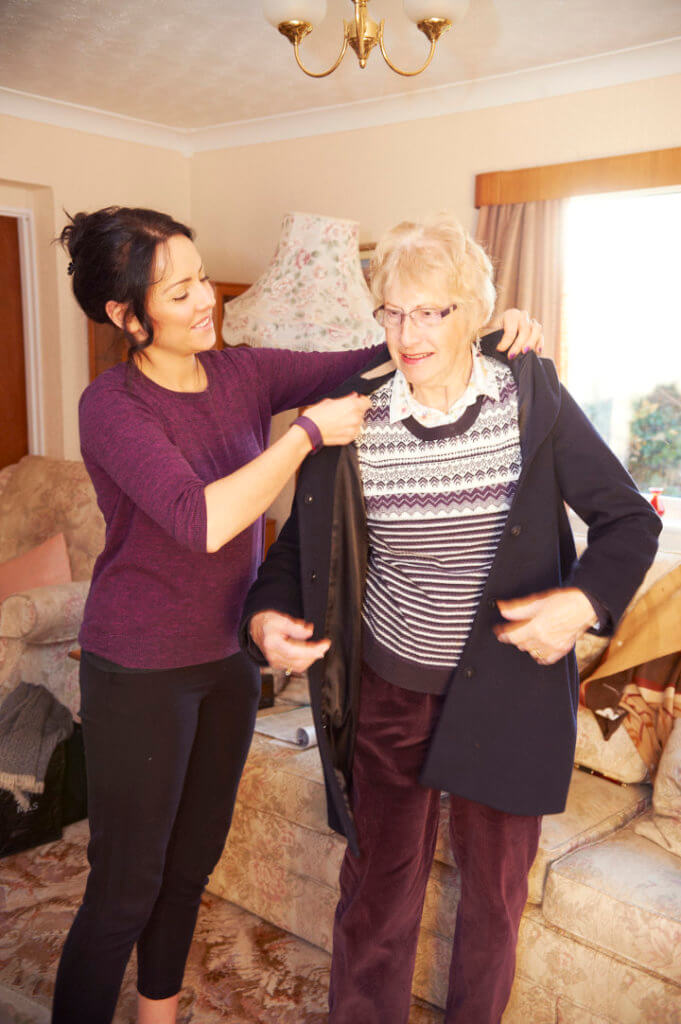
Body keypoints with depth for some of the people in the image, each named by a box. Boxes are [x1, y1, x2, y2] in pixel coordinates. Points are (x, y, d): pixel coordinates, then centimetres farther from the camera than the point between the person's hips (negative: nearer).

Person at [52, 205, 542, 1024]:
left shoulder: (241, 374, -2)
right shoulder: (111, 406, -19)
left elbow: (370, 365, -2)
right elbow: (202, 521, -32)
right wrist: (309, 432, -27)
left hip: (229, 654, 7)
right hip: (140, 669, -6)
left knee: (193, 859, 22)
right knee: (125, 887, 6)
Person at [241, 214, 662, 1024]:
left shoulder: (532, 397, -9)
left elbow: (628, 519, -4)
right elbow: (304, 538, 3)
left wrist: (584, 600, -23)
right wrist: (266, 616, -16)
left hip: (507, 694, 0)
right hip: (389, 694, 0)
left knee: (495, 892, 20)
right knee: (377, 892, 13)